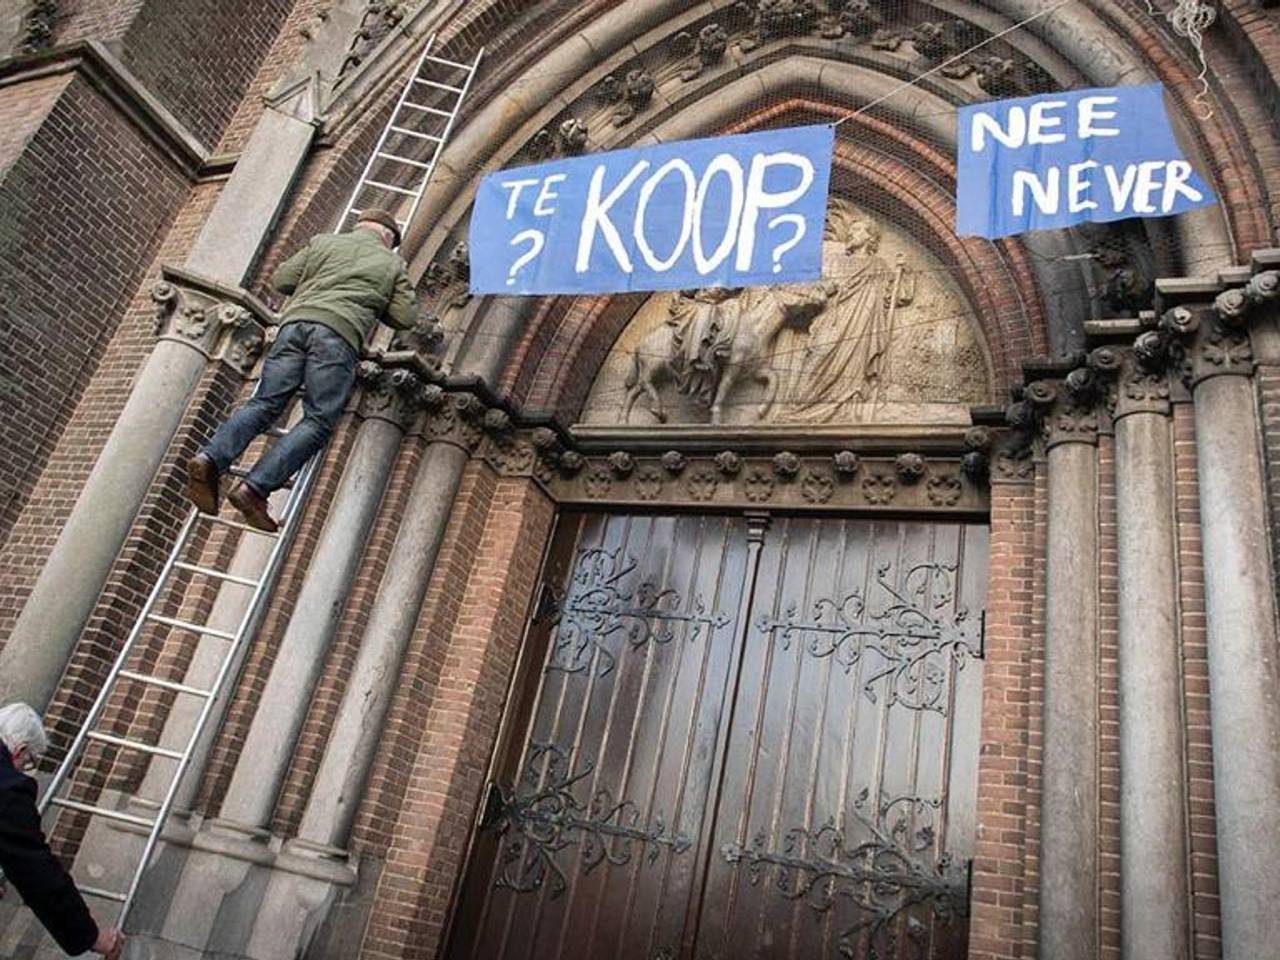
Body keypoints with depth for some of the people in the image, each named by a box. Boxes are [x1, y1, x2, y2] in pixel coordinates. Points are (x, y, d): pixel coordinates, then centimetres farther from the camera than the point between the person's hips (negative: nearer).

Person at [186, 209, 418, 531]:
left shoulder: (324, 241, 28)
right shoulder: (393, 264, 24)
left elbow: (282, 280, 21)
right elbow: (405, 318, 16)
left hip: (295, 321, 4)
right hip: (338, 333, -4)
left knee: (264, 404, 1)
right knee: (318, 422, -9)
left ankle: (211, 458, -21)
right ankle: (255, 488, -24)